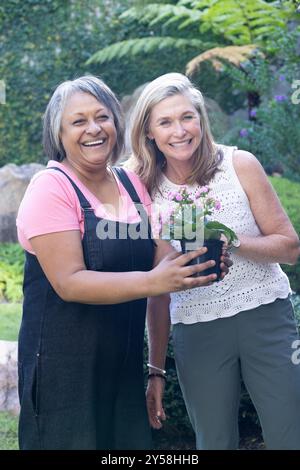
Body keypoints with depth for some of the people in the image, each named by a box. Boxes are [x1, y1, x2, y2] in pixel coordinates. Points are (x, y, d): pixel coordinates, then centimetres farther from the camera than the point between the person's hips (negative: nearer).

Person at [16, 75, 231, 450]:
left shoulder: (133, 184, 7)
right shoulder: (51, 188, -12)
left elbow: (160, 260, 8)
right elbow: (69, 282, -22)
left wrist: (198, 263, -13)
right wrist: (152, 282, -31)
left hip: (126, 361, 6)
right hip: (64, 368, -6)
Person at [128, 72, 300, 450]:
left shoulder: (239, 165, -6)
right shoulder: (147, 192, -1)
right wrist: (155, 370, 7)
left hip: (265, 318, -1)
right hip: (196, 331, 1)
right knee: (214, 441, 8)